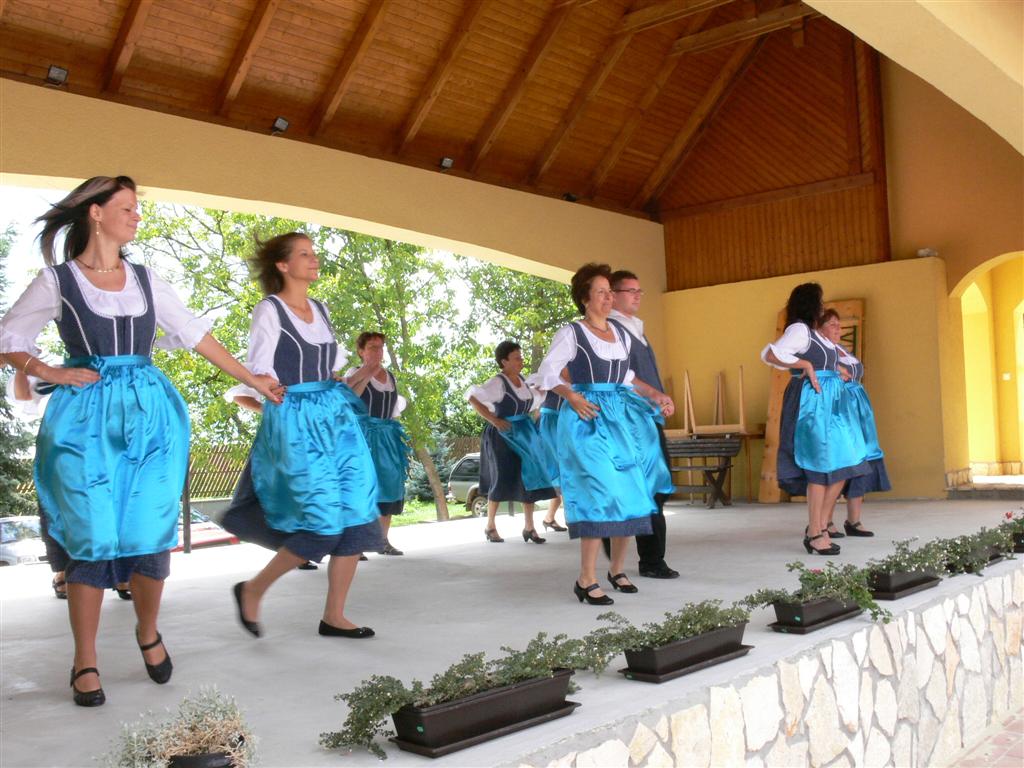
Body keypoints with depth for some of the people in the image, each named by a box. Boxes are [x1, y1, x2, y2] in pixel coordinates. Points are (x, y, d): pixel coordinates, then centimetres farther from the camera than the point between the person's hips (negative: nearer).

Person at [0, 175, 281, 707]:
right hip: (85, 419, -3)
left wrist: (252, 380, 15)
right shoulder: (58, 280, 3)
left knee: (150, 536, -2)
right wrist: (53, 374, -8)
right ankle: (85, 663, 11)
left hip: (150, 414, 3)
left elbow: (197, 335, 16)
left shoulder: (145, 280, 14)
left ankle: (148, 632, 23)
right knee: (92, 539, -3)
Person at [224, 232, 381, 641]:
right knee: (323, 522, -11)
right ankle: (252, 590, 11)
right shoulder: (269, 310, -4)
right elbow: (259, 375, -8)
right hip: (294, 421, -7)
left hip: (336, 418, 7)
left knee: (357, 518, 0)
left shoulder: (320, 310, 15)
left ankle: (334, 617, 10)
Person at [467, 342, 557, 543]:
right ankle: (490, 526, 12)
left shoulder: (522, 380, 7)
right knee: (503, 479, -4)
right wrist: (493, 420, -25)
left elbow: (534, 400, 25)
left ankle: (529, 528, 9)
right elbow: (472, 397, -26)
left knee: (529, 477, 3)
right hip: (502, 434, -7)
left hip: (524, 434, 7)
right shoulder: (498, 383, -16)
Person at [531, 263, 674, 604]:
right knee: (600, 494, -16)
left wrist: (655, 394, 15)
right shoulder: (571, 333, -3)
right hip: (588, 419, -7)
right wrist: (572, 397, -19)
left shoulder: (621, 334, 16)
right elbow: (546, 373, -5)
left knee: (629, 494, 6)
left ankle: (618, 570, 21)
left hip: (623, 418, 7)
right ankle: (586, 580, -9)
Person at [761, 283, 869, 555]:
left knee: (842, 465, 8)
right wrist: (806, 365, -20)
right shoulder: (799, 329, -10)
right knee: (821, 467, -7)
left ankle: (819, 526, 15)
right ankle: (815, 534, 0)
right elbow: (770, 354, -23)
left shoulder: (811, 332, 18)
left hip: (829, 403, 10)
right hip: (812, 402, -10)